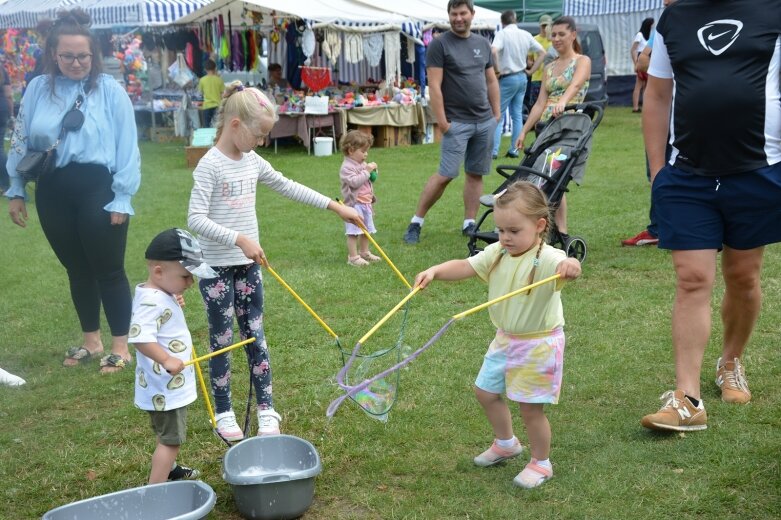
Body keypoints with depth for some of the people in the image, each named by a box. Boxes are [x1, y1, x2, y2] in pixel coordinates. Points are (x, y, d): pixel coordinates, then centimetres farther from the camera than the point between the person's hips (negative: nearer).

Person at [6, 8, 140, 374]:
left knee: (108, 269, 4)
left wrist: (122, 198, -8)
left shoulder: (110, 91, -7)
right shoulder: (37, 90, 3)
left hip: (98, 189, -4)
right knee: (76, 268, 16)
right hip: (53, 192, 4)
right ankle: (91, 340, 31)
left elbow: (127, 147, -7)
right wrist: (16, 191, 10)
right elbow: (20, 142, 10)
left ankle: (120, 346, 17)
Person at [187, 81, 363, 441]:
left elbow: (287, 187, 17)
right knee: (222, 340, 4)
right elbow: (196, 219, -23)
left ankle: (266, 410, 19)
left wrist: (335, 206, 16)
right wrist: (240, 239, -31)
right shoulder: (210, 165, -16)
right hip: (217, 268, -6)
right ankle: (224, 414, 17)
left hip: (248, 264, 6)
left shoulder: (252, 161, 5)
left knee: (255, 335, 10)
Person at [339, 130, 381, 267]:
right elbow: (355, 182, -27)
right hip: (354, 204, -9)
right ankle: (353, 257, -3)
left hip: (366, 203, 9)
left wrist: (373, 171, 4)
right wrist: (367, 171, -25)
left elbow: (370, 180, 25)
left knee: (366, 230, 17)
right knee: (353, 232, -7)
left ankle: (364, 252, 29)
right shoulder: (347, 167, -15)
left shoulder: (362, 164, 13)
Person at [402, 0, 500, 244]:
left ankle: (469, 224, 15)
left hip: (485, 121, 6)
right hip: (457, 122, -5)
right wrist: (442, 122, -14)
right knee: (446, 174, -8)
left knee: (476, 174, 7)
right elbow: (434, 86, -10)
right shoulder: (439, 44, -5)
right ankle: (416, 222, 2)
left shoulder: (483, 44, 12)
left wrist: (497, 113, 12)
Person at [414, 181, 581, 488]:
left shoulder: (547, 258, -24)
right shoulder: (497, 253, -4)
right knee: (485, 391, 19)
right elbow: (465, 267, -10)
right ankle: (506, 444, 44)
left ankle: (541, 463, 24)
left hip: (539, 344, -7)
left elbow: (565, 269, -44)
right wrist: (435, 271, -28)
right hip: (505, 339, 8)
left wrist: (571, 267, -68)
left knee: (530, 406, 0)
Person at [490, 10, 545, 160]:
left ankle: (493, 151, -4)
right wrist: (531, 71, 8)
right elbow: (542, 52, 9)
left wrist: (497, 70, -18)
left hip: (507, 79, -6)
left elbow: (493, 51, -29)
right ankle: (514, 150, 13)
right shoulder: (526, 35, 6)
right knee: (517, 115, 11)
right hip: (522, 77, 6)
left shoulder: (502, 34, -12)